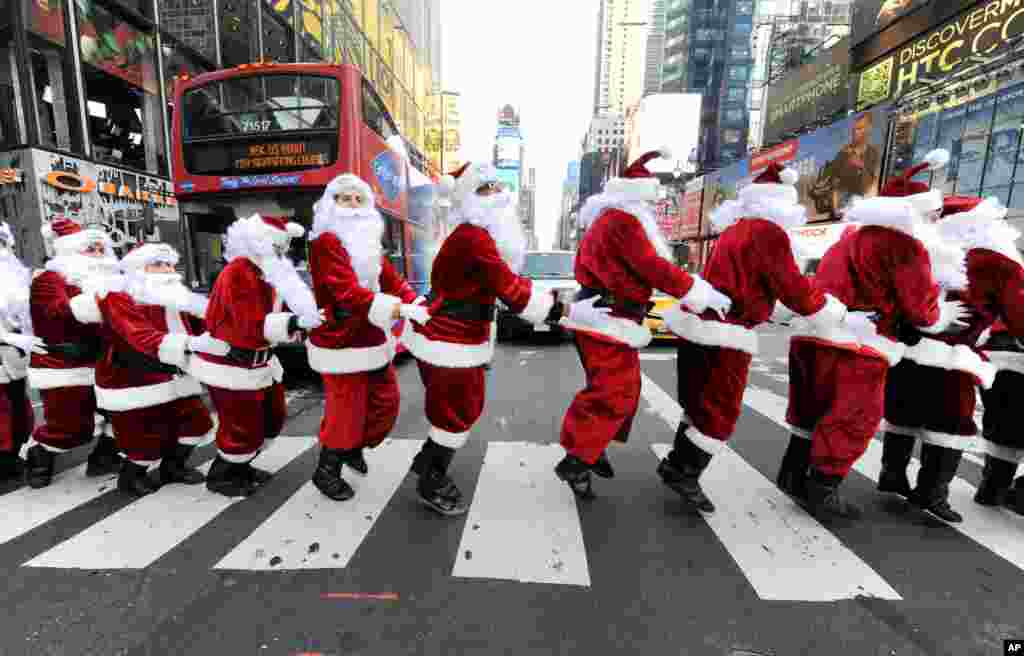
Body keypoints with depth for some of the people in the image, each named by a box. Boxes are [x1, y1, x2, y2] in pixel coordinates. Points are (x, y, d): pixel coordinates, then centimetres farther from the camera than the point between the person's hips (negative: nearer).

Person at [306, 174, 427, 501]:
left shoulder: (370, 243, 14)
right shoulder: (326, 241, -12)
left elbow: (392, 280, 8)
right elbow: (347, 290, -26)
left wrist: (420, 307, -7)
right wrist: (391, 308, -36)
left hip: (374, 339, 9)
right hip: (342, 341, -8)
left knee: (385, 402, 17)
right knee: (346, 410, 1)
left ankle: (353, 449, 42)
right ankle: (326, 471, 26)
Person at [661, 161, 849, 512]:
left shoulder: (736, 228, 16)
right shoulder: (769, 231, -10)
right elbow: (792, 287, -9)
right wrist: (833, 311, 7)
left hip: (703, 324, 9)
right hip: (724, 333, -9)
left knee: (702, 402, 19)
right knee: (720, 410, 2)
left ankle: (677, 464, 28)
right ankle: (685, 474, 10)